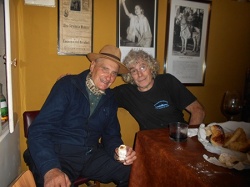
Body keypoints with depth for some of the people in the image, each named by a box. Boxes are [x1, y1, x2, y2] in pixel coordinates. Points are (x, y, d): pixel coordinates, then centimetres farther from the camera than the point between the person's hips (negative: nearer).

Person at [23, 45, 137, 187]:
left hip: (91, 155, 5)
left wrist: (117, 152, -10)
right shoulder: (67, 85, -10)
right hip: (59, 154, -5)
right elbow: (39, 130, -18)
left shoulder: (110, 99, 8)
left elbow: (111, 135, 13)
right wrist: (50, 169, -34)